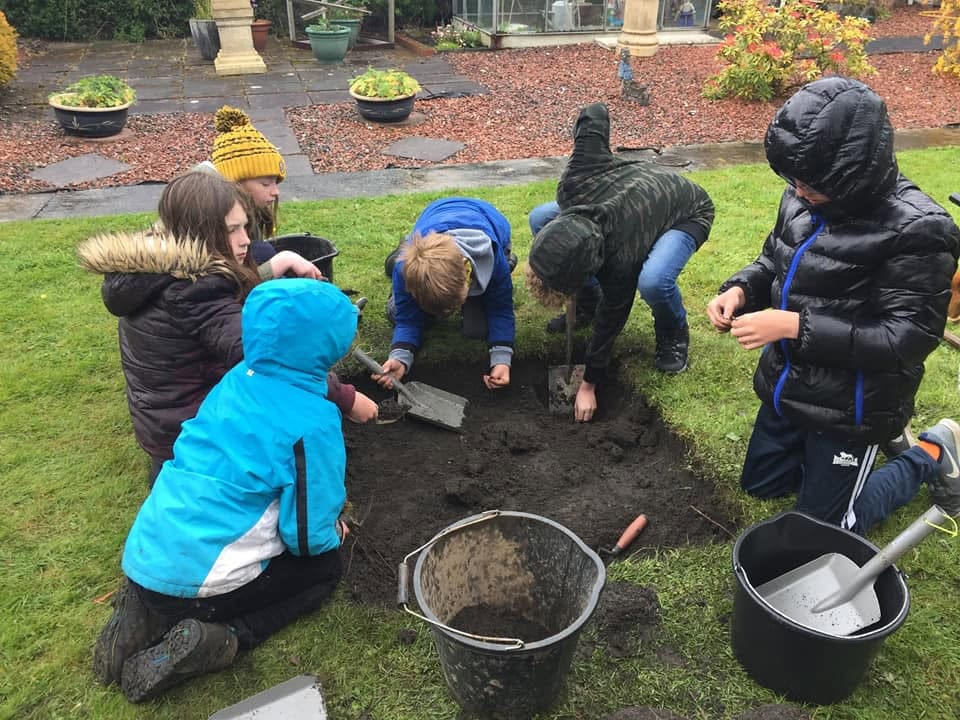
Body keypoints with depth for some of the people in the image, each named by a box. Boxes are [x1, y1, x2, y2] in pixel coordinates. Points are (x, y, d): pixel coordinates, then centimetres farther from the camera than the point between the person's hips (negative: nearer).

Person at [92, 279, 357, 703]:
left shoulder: (237, 379, 5)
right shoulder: (313, 424, -17)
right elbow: (308, 536, -13)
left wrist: (327, 506, 21)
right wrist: (334, 532, 11)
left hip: (143, 558, 7)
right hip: (194, 580, -7)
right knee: (325, 567, 15)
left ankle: (149, 615, 11)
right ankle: (218, 640, -5)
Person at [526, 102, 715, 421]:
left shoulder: (620, 259, -41)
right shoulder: (572, 188, -33)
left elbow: (611, 319, -26)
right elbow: (595, 113, -21)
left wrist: (589, 384, -16)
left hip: (688, 213, -7)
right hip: (640, 196, 7)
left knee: (653, 280, -39)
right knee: (540, 218, -9)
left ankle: (673, 334, -3)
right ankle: (586, 303, 10)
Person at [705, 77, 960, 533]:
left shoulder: (916, 229, -26)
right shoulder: (804, 199, -7)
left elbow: (911, 338, -27)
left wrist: (795, 326, -32)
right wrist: (741, 289, -12)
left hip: (850, 407, -7)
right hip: (788, 387, 7)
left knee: (821, 531, 11)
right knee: (759, 483, 24)